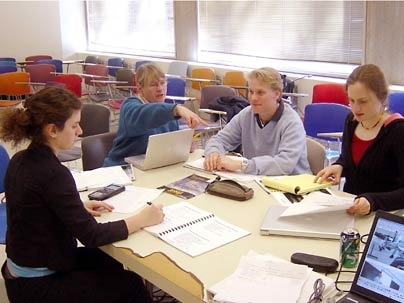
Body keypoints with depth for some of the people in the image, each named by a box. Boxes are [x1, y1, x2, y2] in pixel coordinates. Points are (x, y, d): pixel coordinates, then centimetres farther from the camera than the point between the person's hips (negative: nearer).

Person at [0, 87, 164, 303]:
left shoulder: (21, 161, -2)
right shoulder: (53, 173, -29)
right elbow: (91, 235, -24)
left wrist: (79, 207, 5)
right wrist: (142, 219, -15)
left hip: (23, 270, 9)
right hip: (37, 285, -9)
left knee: (109, 264, 25)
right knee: (130, 284, 8)